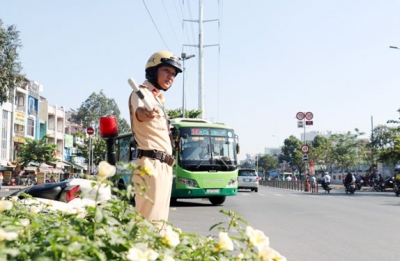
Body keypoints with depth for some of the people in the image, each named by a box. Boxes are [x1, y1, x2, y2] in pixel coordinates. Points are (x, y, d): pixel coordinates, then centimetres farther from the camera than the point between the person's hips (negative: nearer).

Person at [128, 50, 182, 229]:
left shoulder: (158, 97, 22)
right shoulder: (142, 92, -8)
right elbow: (139, 111, -34)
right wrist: (144, 112, -53)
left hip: (164, 166, 10)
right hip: (151, 165, -10)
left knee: (159, 220, 11)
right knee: (150, 220, -15)